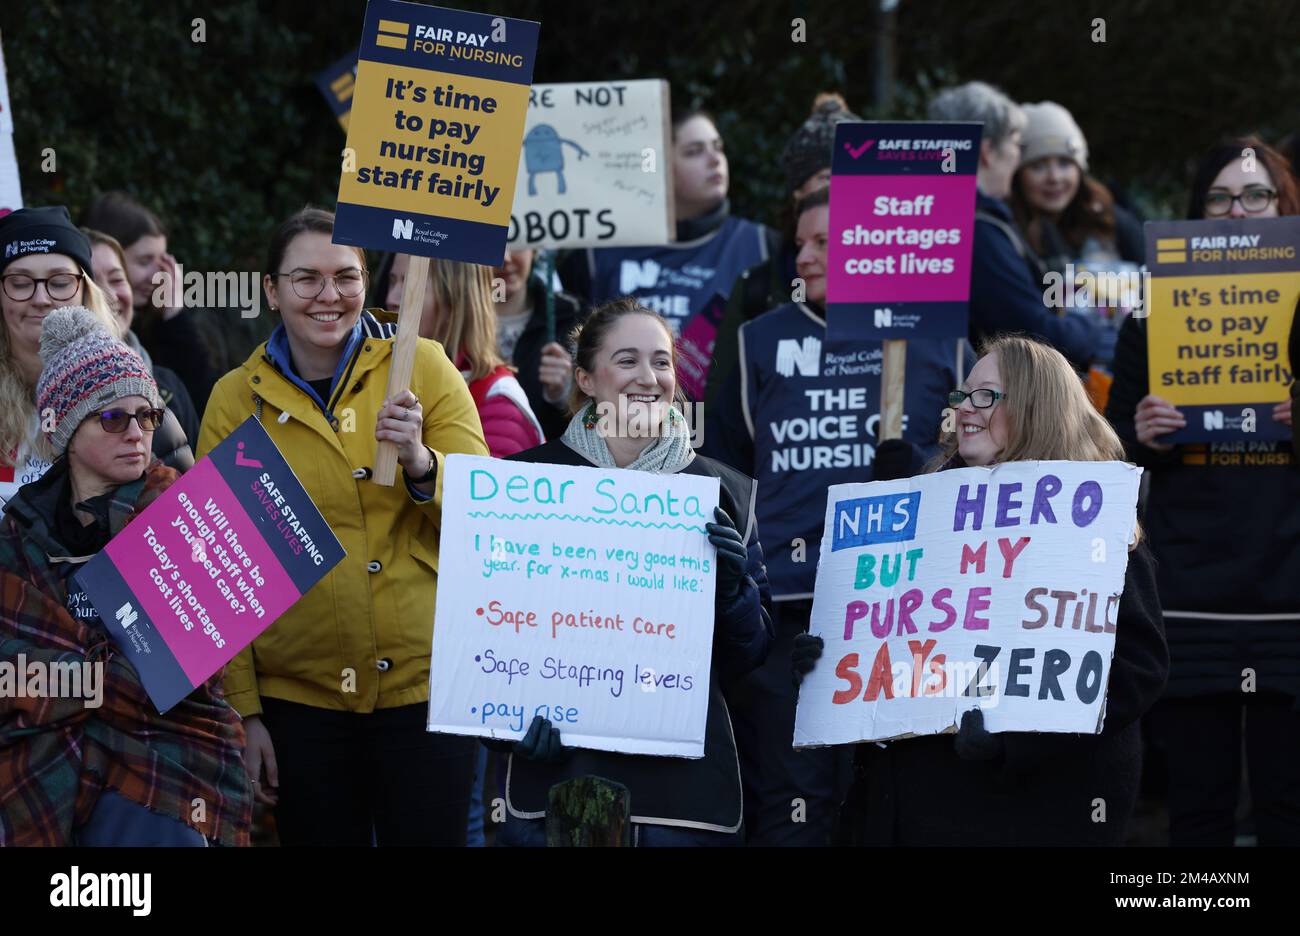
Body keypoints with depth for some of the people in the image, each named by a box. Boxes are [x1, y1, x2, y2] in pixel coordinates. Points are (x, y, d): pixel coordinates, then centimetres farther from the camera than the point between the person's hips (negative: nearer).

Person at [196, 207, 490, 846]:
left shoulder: (422, 367, 0)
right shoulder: (236, 399, 3)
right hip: (298, 694, 1)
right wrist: (243, 710, 1)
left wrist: (421, 462, -22)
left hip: (424, 681, -1)